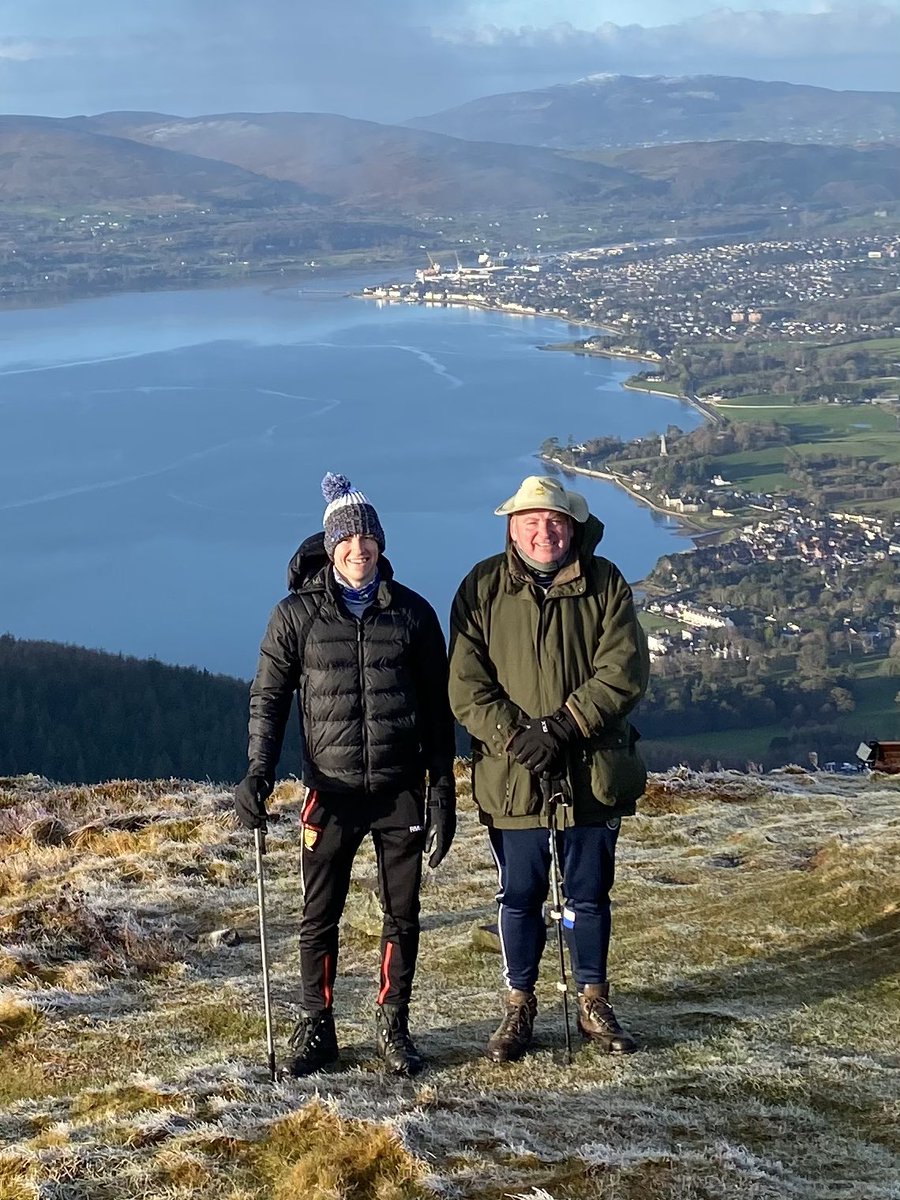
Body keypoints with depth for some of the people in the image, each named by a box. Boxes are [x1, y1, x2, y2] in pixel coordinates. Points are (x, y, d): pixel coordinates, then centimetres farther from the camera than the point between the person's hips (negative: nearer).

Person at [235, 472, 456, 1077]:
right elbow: (269, 696, 4)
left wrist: (443, 790, 4)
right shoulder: (297, 615, 0)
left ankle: (394, 1026, 21)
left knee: (403, 914, 7)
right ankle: (317, 1029, 17)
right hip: (331, 790, -1)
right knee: (320, 917, 3)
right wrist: (259, 771, -9)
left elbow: (438, 710, 8)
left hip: (401, 789, 1)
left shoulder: (413, 613, 4)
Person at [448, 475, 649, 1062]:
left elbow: (624, 672, -9)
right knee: (520, 898, 10)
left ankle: (594, 1003, 27)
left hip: (593, 774, 1)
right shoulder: (483, 589, -1)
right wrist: (516, 737, -18)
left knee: (590, 895, 12)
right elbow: (467, 685, -5)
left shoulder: (605, 584, -1)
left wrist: (560, 726, -18)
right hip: (513, 775, 0)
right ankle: (519, 1006, 24)